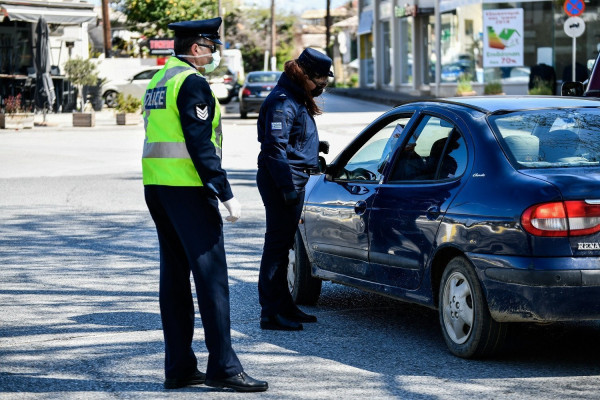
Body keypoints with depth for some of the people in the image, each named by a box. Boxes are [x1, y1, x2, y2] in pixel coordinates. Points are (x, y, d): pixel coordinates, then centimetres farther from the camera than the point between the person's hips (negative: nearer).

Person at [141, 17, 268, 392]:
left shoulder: (159, 81, 17)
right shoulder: (192, 83, -12)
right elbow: (200, 144, -18)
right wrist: (227, 194, -17)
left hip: (157, 188, 10)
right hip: (188, 191, -10)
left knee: (174, 275, 10)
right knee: (211, 277, -8)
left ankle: (179, 368, 12)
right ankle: (223, 367, -8)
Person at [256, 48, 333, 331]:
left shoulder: (296, 99, 15)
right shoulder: (282, 102, -17)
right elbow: (274, 148, -23)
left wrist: (315, 146, 14)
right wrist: (286, 186, -25)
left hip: (293, 180, 11)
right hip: (282, 180, -11)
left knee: (282, 244, 17)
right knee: (277, 244, -8)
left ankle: (284, 306, 26)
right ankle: (271, 313, -5)